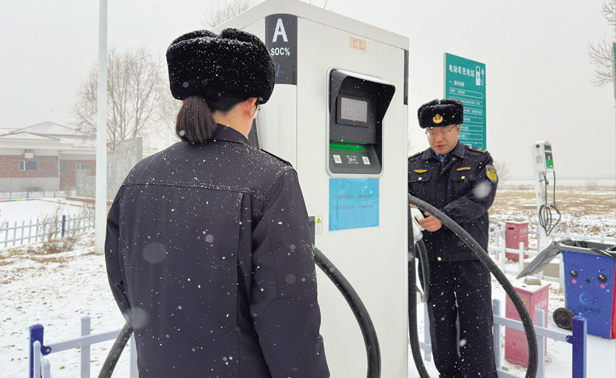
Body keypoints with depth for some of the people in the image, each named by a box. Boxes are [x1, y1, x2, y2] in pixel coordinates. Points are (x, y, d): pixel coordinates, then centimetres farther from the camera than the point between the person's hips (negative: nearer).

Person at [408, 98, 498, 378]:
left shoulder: (480, 161, 3)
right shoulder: (413, 165, 10)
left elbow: (480, 199, -12)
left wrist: (444, 217, -25)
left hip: (470, 257, -2)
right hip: (432, 258, 2)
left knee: (476, 324, 4)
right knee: (440, 323, 13)